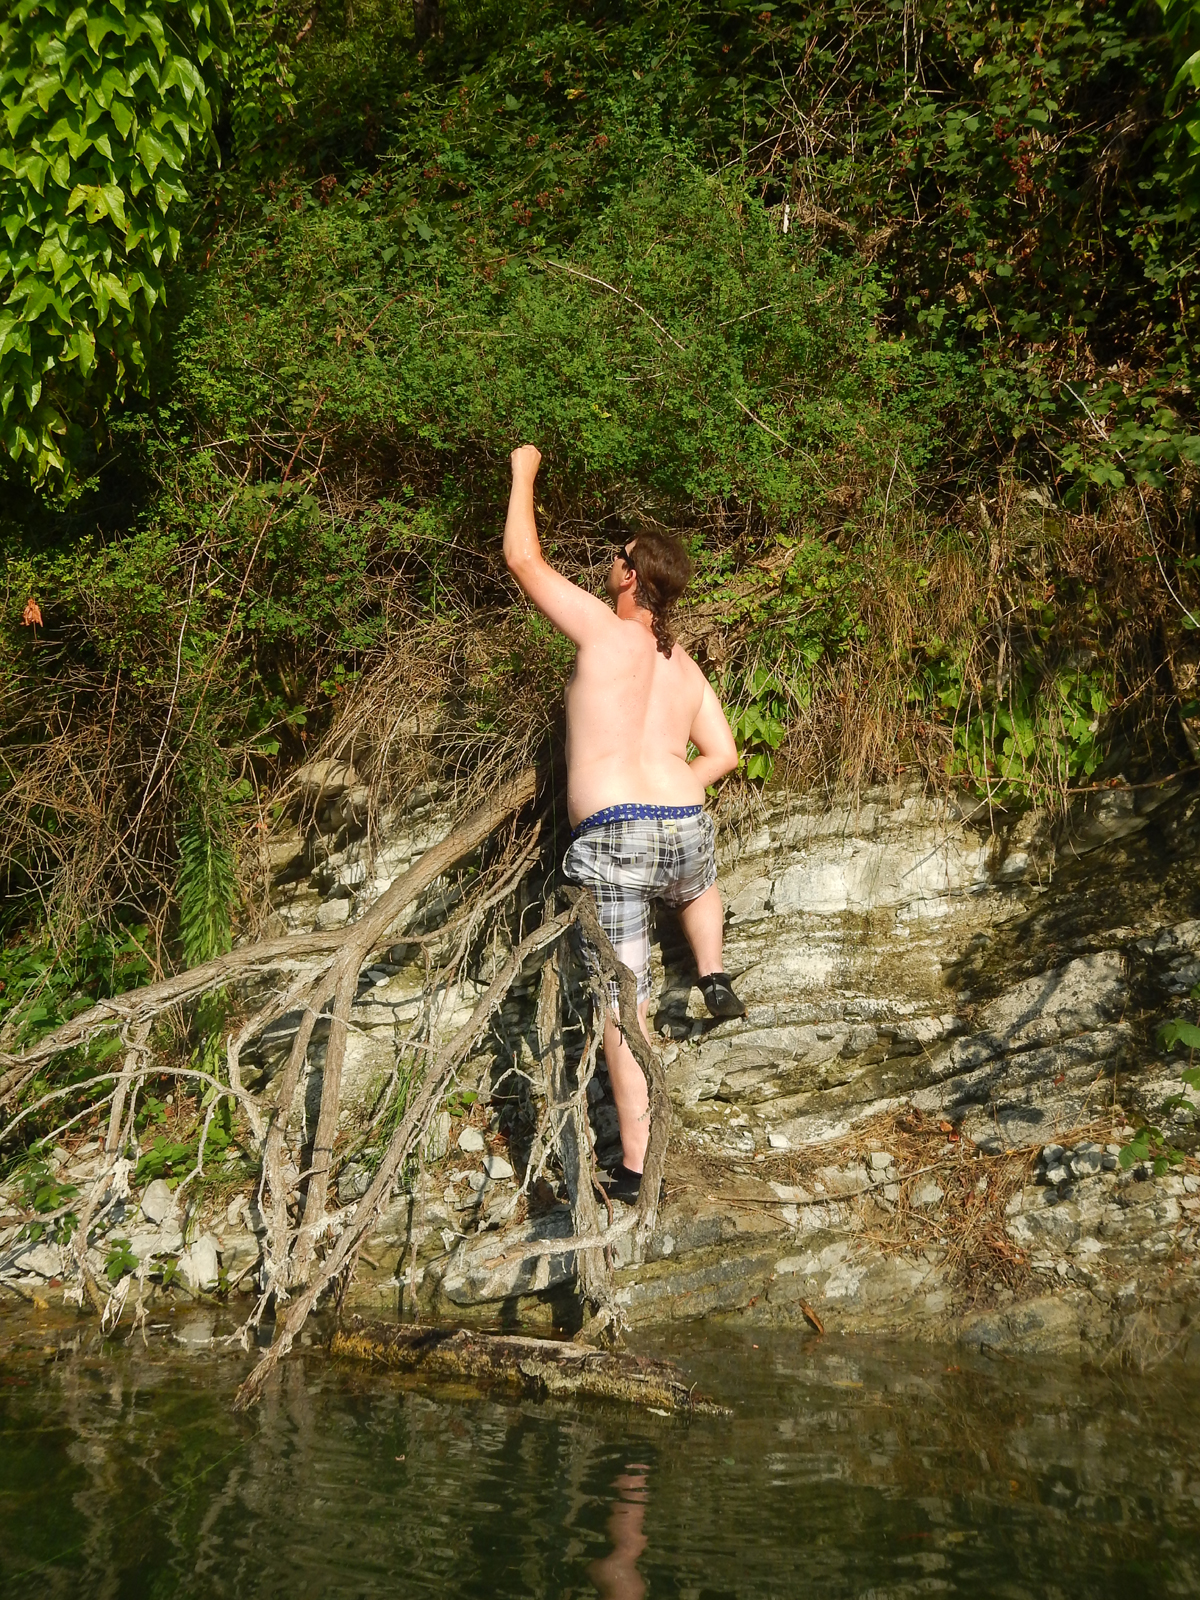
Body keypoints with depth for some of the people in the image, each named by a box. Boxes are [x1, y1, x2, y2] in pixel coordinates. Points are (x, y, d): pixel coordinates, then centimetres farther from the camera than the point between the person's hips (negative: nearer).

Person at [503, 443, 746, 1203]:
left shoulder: (607, 630, -1)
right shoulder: (686, 666, 16)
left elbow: (524, 558, 4)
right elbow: (723, 754, 19)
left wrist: (524, 471, 17)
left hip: (611, 844, -5)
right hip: (684, 825, 5)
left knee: (624, 1009, 1)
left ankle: (635, 1168, 5)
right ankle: (715, 979, 32)